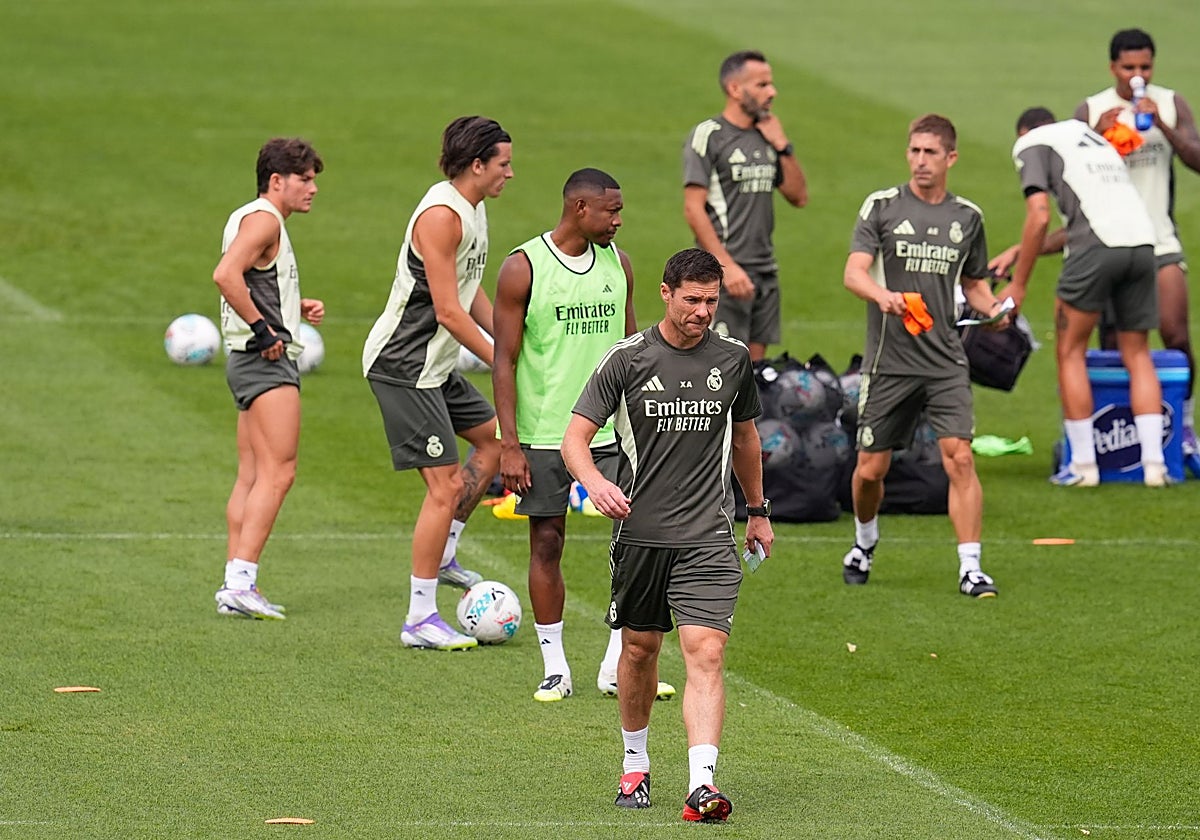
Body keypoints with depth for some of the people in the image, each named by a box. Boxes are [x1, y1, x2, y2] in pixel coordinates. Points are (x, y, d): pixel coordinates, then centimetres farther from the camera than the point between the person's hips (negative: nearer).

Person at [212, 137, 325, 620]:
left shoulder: (248, 218, 20)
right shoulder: (263, 219, -12)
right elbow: (226, 274, -27)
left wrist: (297, 306, 17)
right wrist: (263, 329, -22)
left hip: (252, 362, 11)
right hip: (267, 363, -11)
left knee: (252, 477, 10)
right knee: (278, 473, -13)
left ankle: (235, 585, 9)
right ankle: (241, 583, -19)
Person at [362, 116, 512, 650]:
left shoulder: (473, 210, 11)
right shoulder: (441, 215, -21)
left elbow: (469, 294, 21)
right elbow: (448, 311, -23)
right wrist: (502, 362, -17)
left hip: (433, 366, 10)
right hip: (403, 366, -10)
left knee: (494, 436, 19)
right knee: (445, 486, -9)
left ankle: (442, 556, 27)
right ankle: (420, 620, -3)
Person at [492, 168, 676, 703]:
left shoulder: (617, 264, 8)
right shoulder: (523, 268, -6)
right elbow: (505, 360, -6)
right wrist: (509, 445, -10)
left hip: (612, 431, 4)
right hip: (545, 434, -4)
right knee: (546, 545, 2)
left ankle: (618, 669, 3)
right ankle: (554, 669, 13)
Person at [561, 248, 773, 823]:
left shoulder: (733, 359, 5)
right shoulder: (628, 359, -4)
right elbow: (576, 437, -6)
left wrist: (758, 510, 28)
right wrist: (594, 483, -26)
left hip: (708, 537, 0)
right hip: (640, 532, 0)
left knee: (705, 652, -13)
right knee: (639, 648, 12)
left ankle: (702, 785, -22)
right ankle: (635, 765, 33)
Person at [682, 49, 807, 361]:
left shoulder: (767, 136, 14)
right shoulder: (708, 136, -7)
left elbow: (798, 197, 16)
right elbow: (693, 210, -13)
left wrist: (784, 147, 3)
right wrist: (728, 266, -19)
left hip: (766, 272, 7)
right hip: (726, 275, -7)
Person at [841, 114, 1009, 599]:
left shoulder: (967, 217, 10)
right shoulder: (882, 207, 0)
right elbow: (854, 272, -10)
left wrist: (992, 308, 0)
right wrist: (883, 295, -32)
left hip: (946, 363, 1)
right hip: (889, 361, -1)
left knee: (960, 458, -14)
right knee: (871, 468, 5)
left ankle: (970, 568, -11)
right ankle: (864, 544, 35)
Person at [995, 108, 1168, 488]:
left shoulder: (1031, 143, 12)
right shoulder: (1090, 136, 33)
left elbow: (1039, 217, -2)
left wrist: (1018, 284, 3)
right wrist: (1019, 253, 38)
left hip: (1097, 249, -6)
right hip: (1143, 242, 6)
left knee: (1070, 353, 8)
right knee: (1137, 355, 14)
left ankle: (1083, 466, 8)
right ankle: (1154, 463, 6)